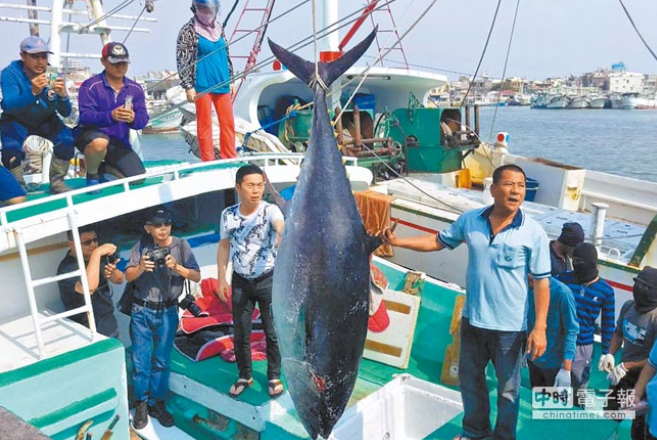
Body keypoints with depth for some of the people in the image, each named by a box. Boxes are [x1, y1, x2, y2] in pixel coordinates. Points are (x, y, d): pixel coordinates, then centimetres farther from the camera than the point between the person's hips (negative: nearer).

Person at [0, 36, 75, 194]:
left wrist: (62, 95, -41)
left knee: (67, 140, -22)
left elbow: (65, 113, -18)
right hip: (16, 122, -2)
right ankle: (18, 186, 1)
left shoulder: (53, 75, -16)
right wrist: (33, 92, -51)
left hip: (45, 121, 2)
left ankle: (56, 182, -1)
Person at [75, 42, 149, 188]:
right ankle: (92, 174, -6)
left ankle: (105, 167, 24)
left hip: (119, 142, 4)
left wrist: (133, 119, -31)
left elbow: (143, 120, -6)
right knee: (100, 143, -41)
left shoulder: (135, 89, 1)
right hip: (90, 135, -4)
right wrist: (111, 116, -40)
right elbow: (85, 116, -22)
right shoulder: (90, 86, -11)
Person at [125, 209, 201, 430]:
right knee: (140, 359, 5)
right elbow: (128, 276, -4)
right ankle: (142, 403, 21)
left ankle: (157, 402, 23)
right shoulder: (141, 246, -5)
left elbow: (197, 277, -8)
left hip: (167, 312, 0)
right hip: (141, 311, 0)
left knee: (162, 360, 8)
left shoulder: (180, 245, -7)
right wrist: (141, 268, -24)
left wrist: (177, 267, -24)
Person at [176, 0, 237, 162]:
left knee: (228, 122, 5)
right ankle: (209, 162, 6)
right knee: (205, 124, -1)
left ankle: (231, 159, 15)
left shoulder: (219, 28, 14)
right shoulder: (189, 30, -3)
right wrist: (188, 86, -12)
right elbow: (182, 60, -6)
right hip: (202, 85, -5)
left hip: (222, 83, 5)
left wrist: (231, 80, 17)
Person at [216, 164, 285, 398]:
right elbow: (224, 245, 6)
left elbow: (281, 228, -40)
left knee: (272, 332, 9)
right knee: (240, 333, 13)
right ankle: (245, 376, 34)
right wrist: (222, 278, 3)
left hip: (268, 280, -2)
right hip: (240, 281, 3)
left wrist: (283, 237, -64)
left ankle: (274, 376, 30)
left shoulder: (270, 210, -18)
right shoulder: (228, 215, -7)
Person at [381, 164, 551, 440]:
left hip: (510, 326, -4)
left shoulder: (533, 233, -14)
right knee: (470, 378, 22)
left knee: (508, 387, 15)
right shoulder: (470, 220, -5)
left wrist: (540, 327, -15)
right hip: (472, 319, 4)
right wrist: (397, 241, -1)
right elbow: (438, 241, 8)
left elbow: (541, 282, -11)